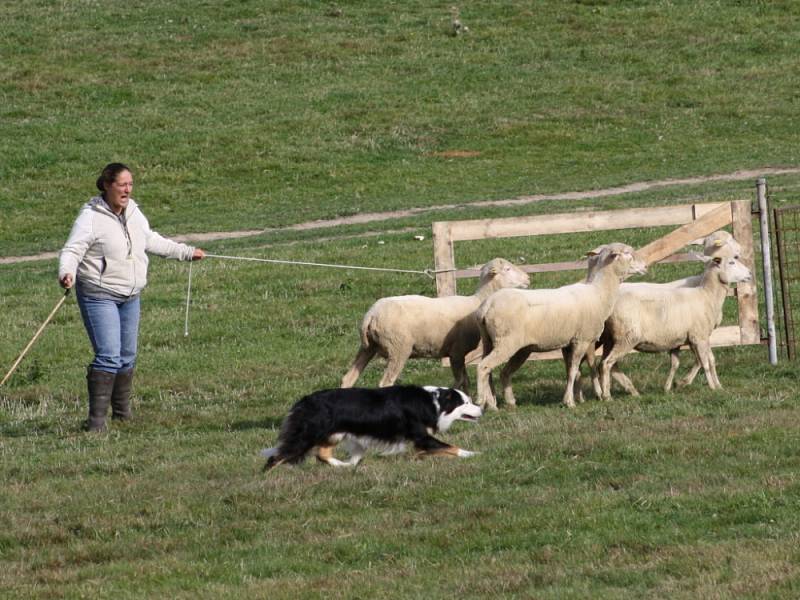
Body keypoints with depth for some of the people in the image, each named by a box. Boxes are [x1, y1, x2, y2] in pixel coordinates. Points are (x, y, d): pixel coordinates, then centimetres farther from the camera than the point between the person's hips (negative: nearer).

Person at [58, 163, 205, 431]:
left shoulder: (133, 213, 8)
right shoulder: (91, 217, -15)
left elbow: (152, 241, 24)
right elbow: (72, 250, -20)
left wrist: (186, 252, 33)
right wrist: (66, 273, -41)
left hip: (130, 297, 7)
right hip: (100, 296, -7)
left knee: (127, 357, 14)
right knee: (108, 356, -17)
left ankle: (122, 412, 29)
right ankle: (96, 418, -15)